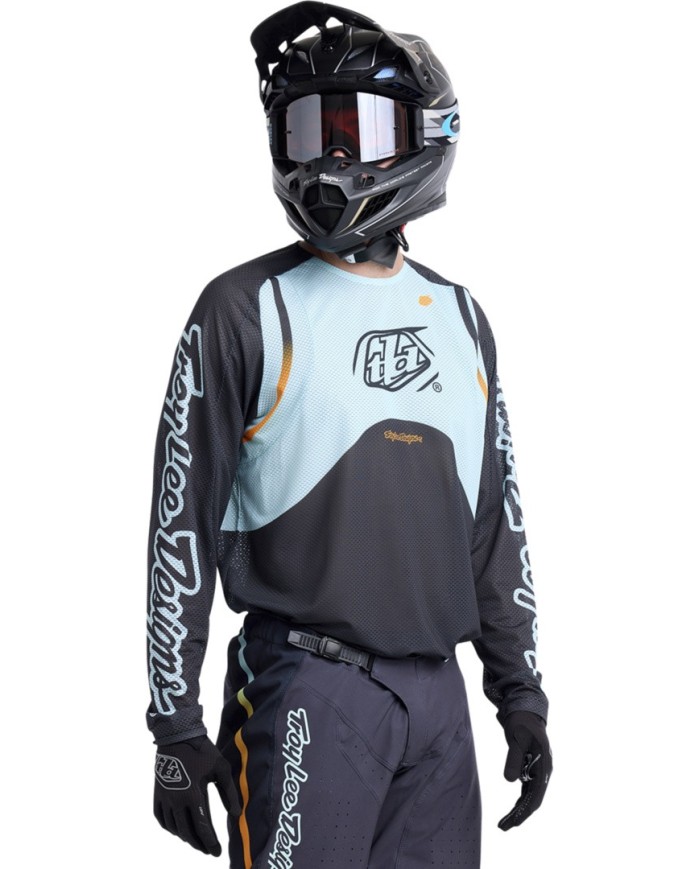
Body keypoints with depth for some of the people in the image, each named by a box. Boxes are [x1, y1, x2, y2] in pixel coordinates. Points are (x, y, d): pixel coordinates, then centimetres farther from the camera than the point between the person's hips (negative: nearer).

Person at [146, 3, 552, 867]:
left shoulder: (457, 317, 12)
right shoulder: (246, 309, -4)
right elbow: (182, 524, -5)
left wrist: (520, 692, 14)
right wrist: (176, 729, -8)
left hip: (438, 694, 5)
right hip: (305, 694, -5)